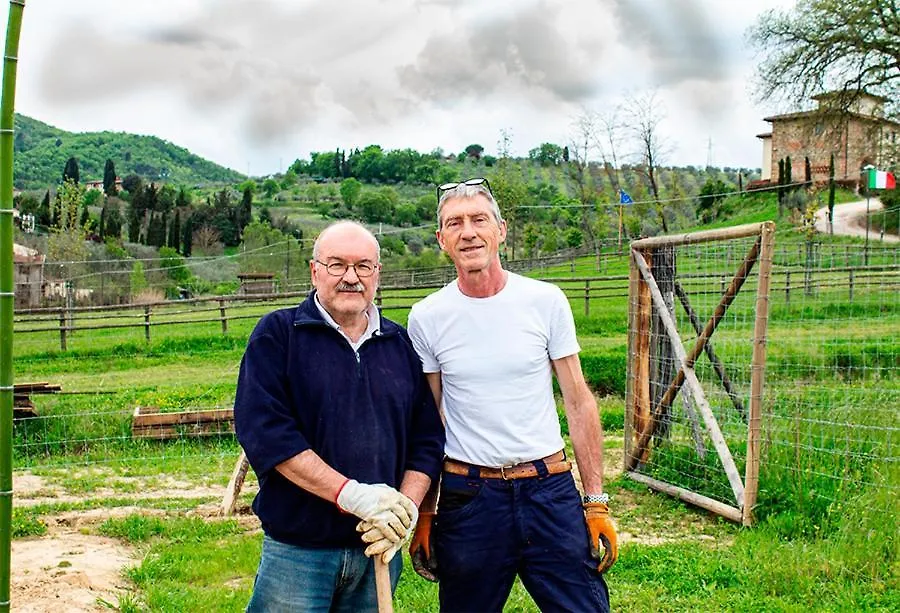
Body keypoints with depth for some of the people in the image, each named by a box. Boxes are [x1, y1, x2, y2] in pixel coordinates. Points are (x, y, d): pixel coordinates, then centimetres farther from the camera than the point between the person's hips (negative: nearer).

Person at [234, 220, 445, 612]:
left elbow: (427, 439, 9)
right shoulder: (278, 334, -4)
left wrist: (407, 508, -10)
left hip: (380, 550, 4)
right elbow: (263, 429, -15)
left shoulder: (401, 344, 9)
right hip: (297, 550, -4)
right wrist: (352, 495, -22)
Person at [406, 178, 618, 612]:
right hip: (467, 497, 0)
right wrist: (423, 516, 7)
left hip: (550, 491, 0)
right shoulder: (427, 317, 0)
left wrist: (596, 503, 0)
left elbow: (578, 403, 3)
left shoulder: (546, 301, -1)